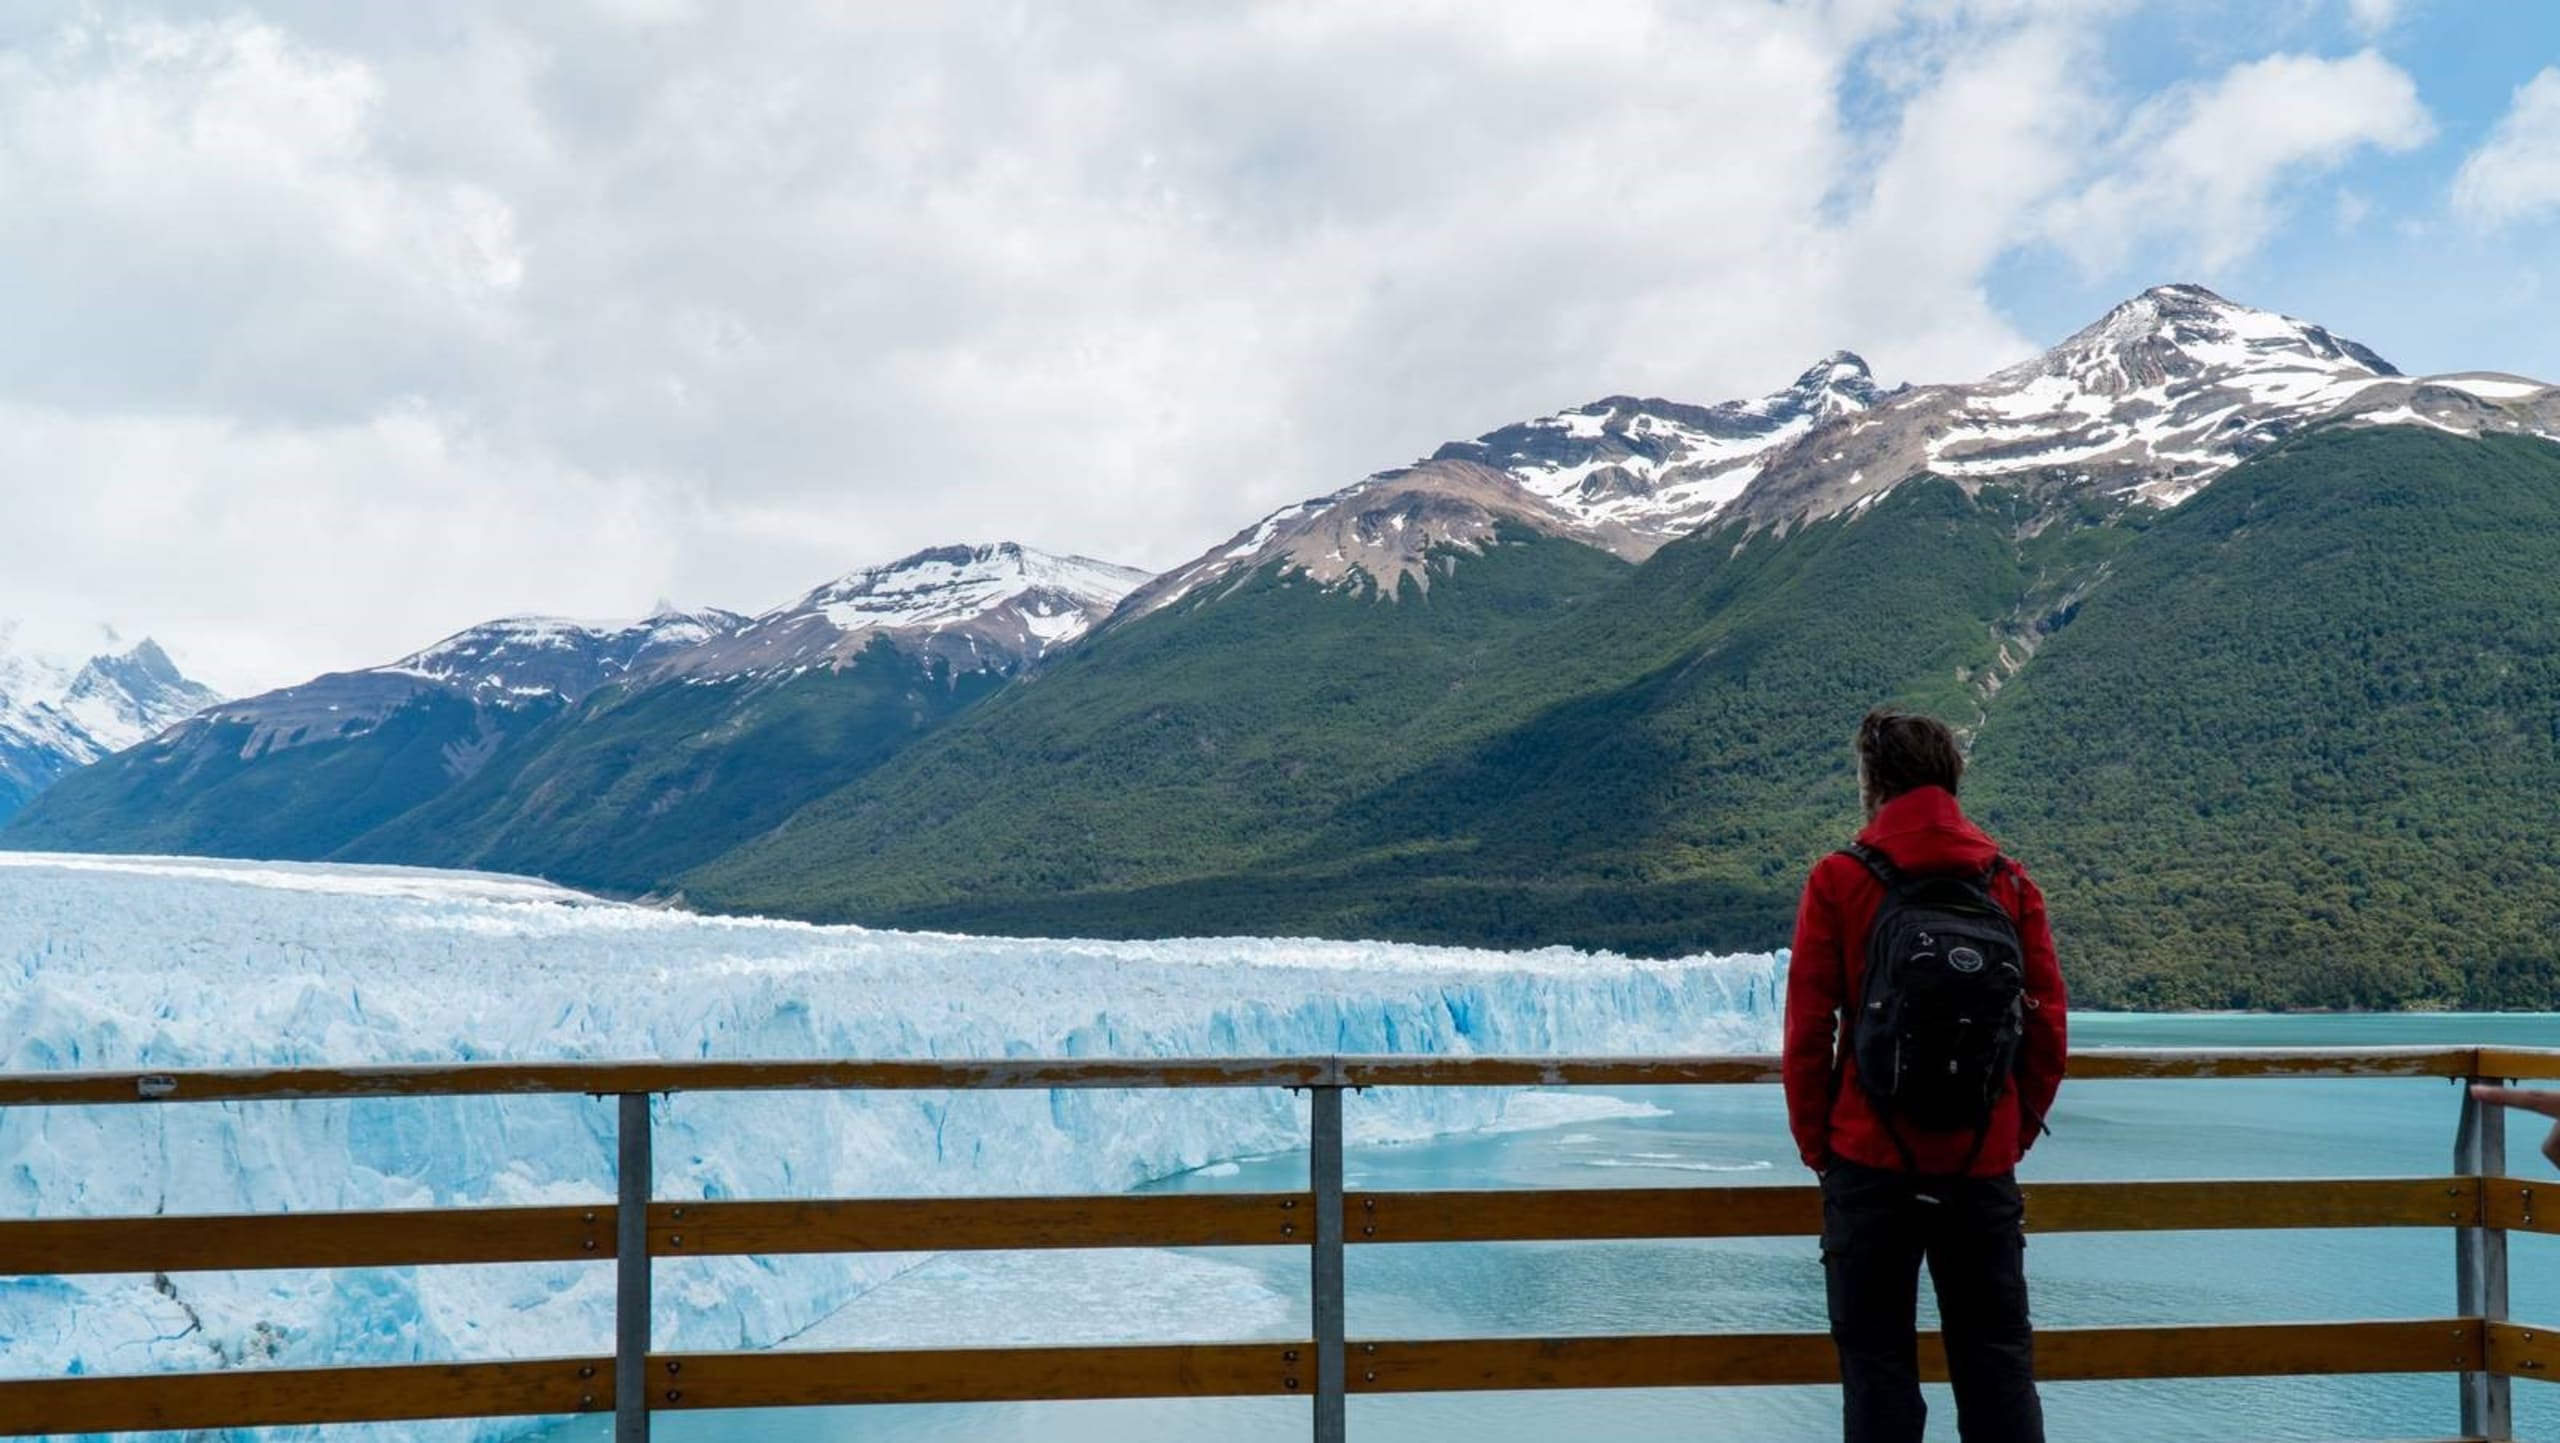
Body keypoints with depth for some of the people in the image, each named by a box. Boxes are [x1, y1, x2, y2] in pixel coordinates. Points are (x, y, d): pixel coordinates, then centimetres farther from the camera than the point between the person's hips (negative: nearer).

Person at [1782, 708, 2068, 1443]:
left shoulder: (1840, 882, -6)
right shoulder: (2012, 885, 2)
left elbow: (1807, 1031, -6)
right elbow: (2048, 1029, 3)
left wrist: (1816, 1145, 5)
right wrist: (2014, 1134, 14)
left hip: (1871, 1165, -2)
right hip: (1984, 1169, 3)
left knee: (1877, 1362, 5)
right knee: (1998, 1360, 11)